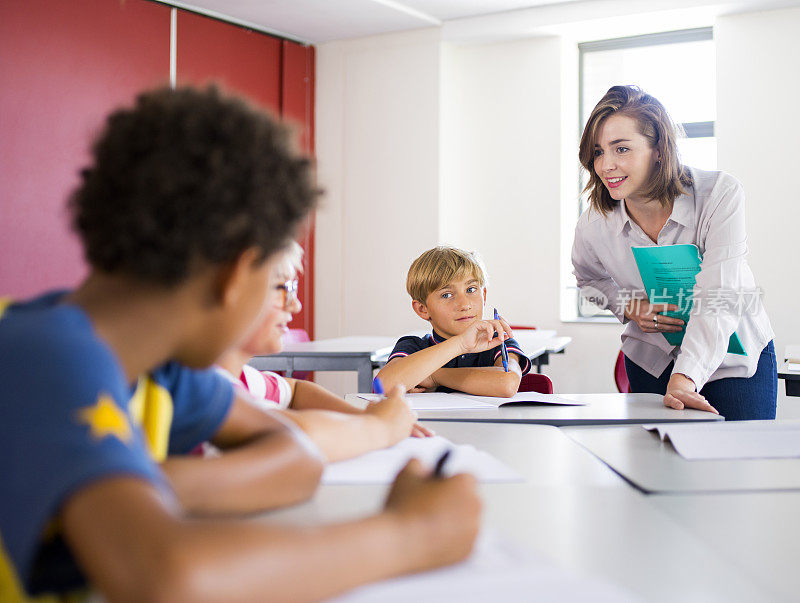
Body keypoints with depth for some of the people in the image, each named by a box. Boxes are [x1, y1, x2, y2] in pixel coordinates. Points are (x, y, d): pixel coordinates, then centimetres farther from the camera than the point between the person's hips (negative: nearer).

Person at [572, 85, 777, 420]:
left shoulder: (720, 194, -23)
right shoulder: (593, 226, -15)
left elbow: (719, 298, -32)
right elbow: (590, 279, 11)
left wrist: (685, 379, -46)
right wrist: (628, 307, -12)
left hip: (734, 357, -2)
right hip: (651, 364, 2)